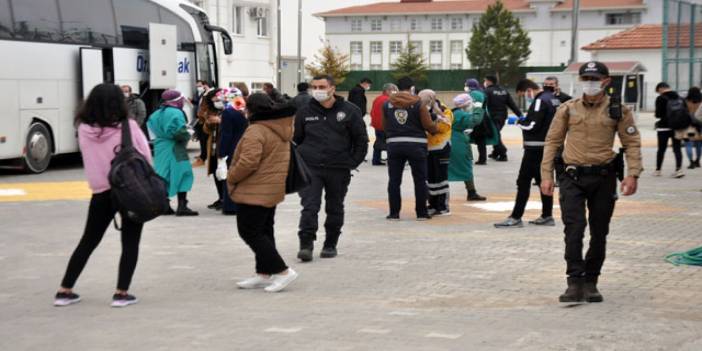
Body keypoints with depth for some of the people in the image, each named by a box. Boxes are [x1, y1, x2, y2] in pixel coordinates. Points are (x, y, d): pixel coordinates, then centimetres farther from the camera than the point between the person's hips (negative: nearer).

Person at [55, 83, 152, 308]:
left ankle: (64, 291, 17)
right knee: (130, 243, 8)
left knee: (88, 241, 15)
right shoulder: (128, 127, -11)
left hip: (101, 192, 3)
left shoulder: (84, 130, -3)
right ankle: (121, 293, 3)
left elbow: (89, 158, 9)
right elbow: (146, 156, -5)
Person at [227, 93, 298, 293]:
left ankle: (283, 271, -9)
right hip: (273, 190, 10)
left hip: (256, 191, -10)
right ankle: (264, 274, 20)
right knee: (264, 231, 16)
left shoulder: (255, 131, -20)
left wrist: (231, 178, -11)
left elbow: (248, 162, -27)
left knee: (249, 232, -4)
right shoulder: (280, 130, 11)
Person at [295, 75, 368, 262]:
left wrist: (353, 162, -3)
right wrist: (300, 159, 5)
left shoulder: (349, 111, -1)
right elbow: (295, 139, 15)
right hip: (310, 168, 0)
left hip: (339, 170, 0)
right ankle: (306, 245, -12)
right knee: (309, 207, -11)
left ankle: (330, 245, 23)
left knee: (335, 209, 10)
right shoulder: (305, 112, 3)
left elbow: (361, 139, 4)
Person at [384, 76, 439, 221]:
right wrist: (437, 128, 14)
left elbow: (384, 126, 8)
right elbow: (429, 125, -7)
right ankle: (421, 213, 10)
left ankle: (394, 213, 6)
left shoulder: (387, 104, 5)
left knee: (394, 180, 7)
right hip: (415, 145, -2)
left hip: (394, 145, 2)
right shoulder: (418, 104, -4)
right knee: (420, 180, 7)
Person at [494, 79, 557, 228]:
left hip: (536, 148, -10)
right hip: (549, 147, 10)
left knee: (524, 181, -7)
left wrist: (520, 122, -4)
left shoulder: (540, 101, -15)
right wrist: (525, 120, 9)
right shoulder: (552, 98, 15)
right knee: (543, 180, 14)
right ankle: (547, 216, 17)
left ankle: (515, 218, -7)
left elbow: (532, 125, -21)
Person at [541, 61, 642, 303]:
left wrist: (632, 174, -10)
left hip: (603, 177, 0)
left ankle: (591, 283, 20)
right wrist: (546, 175, 1)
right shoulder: (568, 109, 5)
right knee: (574, 229, -11)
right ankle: (575, 282, -9)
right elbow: (552, 141, 8)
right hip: (573, 177, 0)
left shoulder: (618, 110, 3)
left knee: (599, 233, 8)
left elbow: (632, 143, 3)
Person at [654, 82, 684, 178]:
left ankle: (658, 170, 16)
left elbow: (658, 114, -13)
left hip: (664, 127, -4)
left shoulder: (660, 99, -11)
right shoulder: (679, 98, 5)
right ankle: (679, 169, -6)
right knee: (677, 148, 6)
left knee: (661, 149, 6)